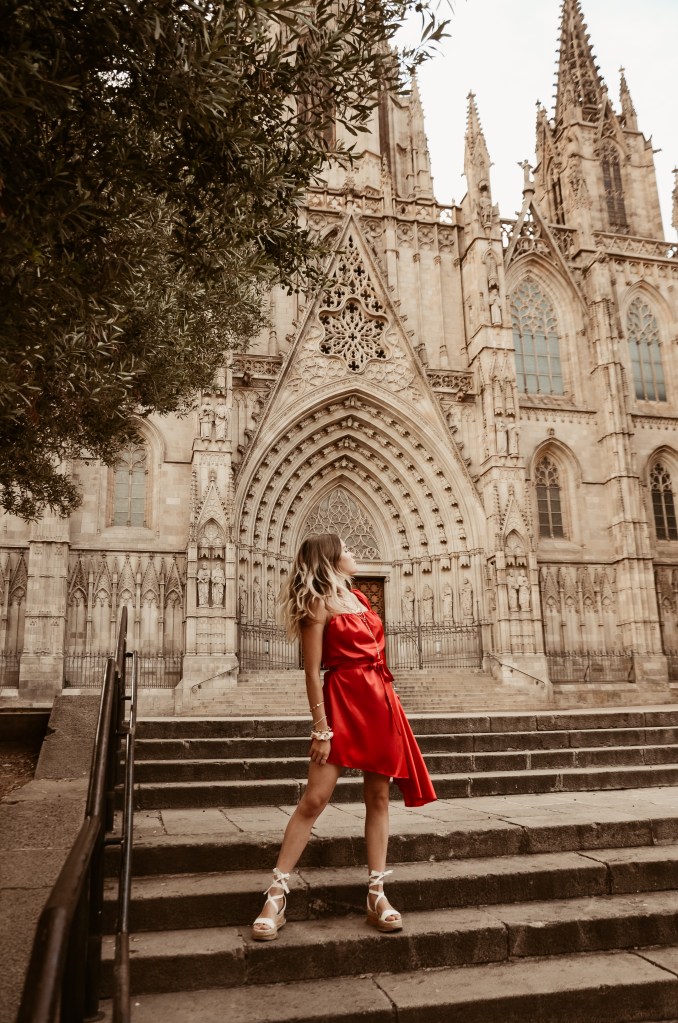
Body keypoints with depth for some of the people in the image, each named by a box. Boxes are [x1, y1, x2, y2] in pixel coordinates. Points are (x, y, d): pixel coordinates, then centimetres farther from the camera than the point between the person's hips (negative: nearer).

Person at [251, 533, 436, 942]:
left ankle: (377, 895, 13)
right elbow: (313, 671, -10)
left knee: (378, 798, 6)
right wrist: (321, 729, -14)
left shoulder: (358, 597, 15)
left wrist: (386, 704, 18)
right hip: (342, 700, -7)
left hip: (380, 701, 7)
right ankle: (277, 896, 0)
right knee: (314, 798, -9)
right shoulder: (318, 605, -6)